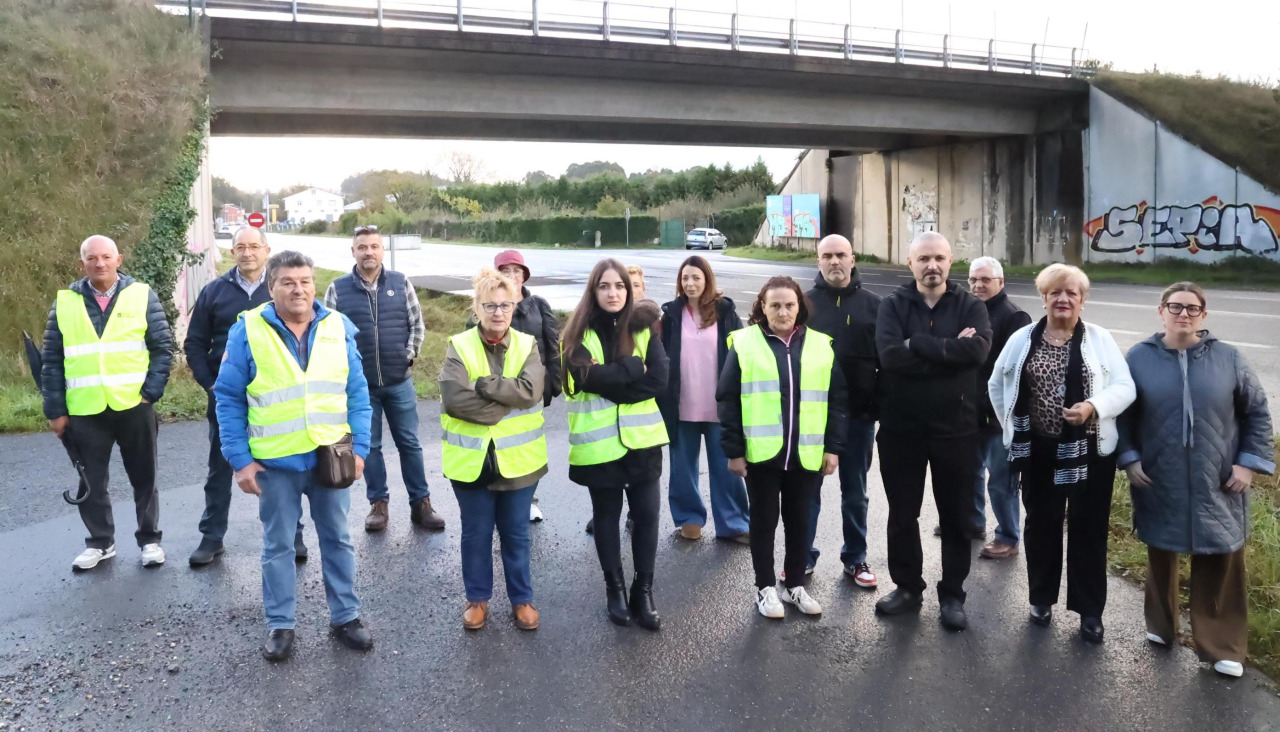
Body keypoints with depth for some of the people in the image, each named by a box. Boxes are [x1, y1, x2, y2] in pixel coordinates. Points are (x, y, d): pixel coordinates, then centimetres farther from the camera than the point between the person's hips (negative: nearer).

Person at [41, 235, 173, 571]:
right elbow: (52, 360, 5)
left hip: (133, 406, -1)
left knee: (143, 477, 10)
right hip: (84, 410, 2)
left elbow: (163, 348, -1)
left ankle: (149, 540, 23)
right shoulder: (65, 302, 3)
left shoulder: (142, 296, 0)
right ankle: (100, 542, 27)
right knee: (90, 481, 10)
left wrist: (151, 392, -10)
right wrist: (55, 409, 0)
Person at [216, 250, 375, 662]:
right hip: (275, 462, -2)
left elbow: (358, 394, 3)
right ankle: (280, 625, 26)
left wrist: (359, 448, -3)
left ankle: (345, 617, 28)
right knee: (278, 545, 11)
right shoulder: (247, 331, -8)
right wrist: (240, 460, -8)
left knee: (337, 539, 13)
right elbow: (229, 400, -5)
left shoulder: (339, 328, -1)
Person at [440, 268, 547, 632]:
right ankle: (477, 598, 31)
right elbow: (454, 398, -19)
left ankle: (522, 598, 29)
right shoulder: (459, 346, -5)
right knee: (476, 534, 13)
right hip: (472, 459, -1)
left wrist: (482, 383, -20)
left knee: (516, 534, 13)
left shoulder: (527, 345, 0)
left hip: (517, 457, 1)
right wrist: (506, 403, -18)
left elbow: (531, 392, -16)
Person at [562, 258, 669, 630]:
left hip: (641, 438, 1)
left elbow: (659, 380, -10)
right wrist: (634, 367, -16)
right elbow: (587, 376, -21)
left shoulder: (644, 328, 1)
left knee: (646, 514, 4)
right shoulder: (580, 332, -4)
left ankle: (643, 591, 19)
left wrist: (609, 383, -16)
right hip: (599, 441, -1)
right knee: (607, 515, 12)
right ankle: (614, 588, 27)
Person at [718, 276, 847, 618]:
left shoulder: (821, 345, 4)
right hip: (760, 452, -2)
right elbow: (728, 399, -4)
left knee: (799, 520, 13)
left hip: (806, 454, 2)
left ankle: (795, 585, 28)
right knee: (764, 520, 9)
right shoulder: (745, 343, -3)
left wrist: (834, 447, 0)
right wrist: (734, 450, -8)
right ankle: (765, 587, 22)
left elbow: (837, 400, 6)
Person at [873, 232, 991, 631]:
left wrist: (917, 343, -20)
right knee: (902, 515, 13)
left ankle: (952, 595, 26)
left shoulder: (970, 305, 0)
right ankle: (907, 586, 30)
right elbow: (890, 356, -20)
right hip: (900, 427, 0)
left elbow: (978, 349, -21)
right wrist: (949, 350, -20)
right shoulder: (893, 304, -2)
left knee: (956, 517, 10)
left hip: (956, 429, 0)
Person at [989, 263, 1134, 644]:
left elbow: (1125, 387, -5)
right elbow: (997, 385, 12)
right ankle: (1042, 598, 29)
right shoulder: (1023, 339, 3)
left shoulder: (1100, 339, -1)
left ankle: (1090, 610, 18)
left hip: (1089, 451, -1)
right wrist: (1013, 427, 7)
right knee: (1041, 525, 12)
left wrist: (1094, 407, -22)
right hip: (1038, 450, 2)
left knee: (1088, 529, 5)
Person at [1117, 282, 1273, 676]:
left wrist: (1249, 462, -1)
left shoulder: (1228, 358, -1)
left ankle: (1222, 646, 19)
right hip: (1159, 484, 0)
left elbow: (1257, 412, 6)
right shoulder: (1139, 358, -3)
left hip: (1217, 486, 0)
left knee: (1221, 565, 5)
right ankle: (1161, 625, 35)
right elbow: (1121, 413, 3)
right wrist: (1129, 460, -4)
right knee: (1161, 555, 15)